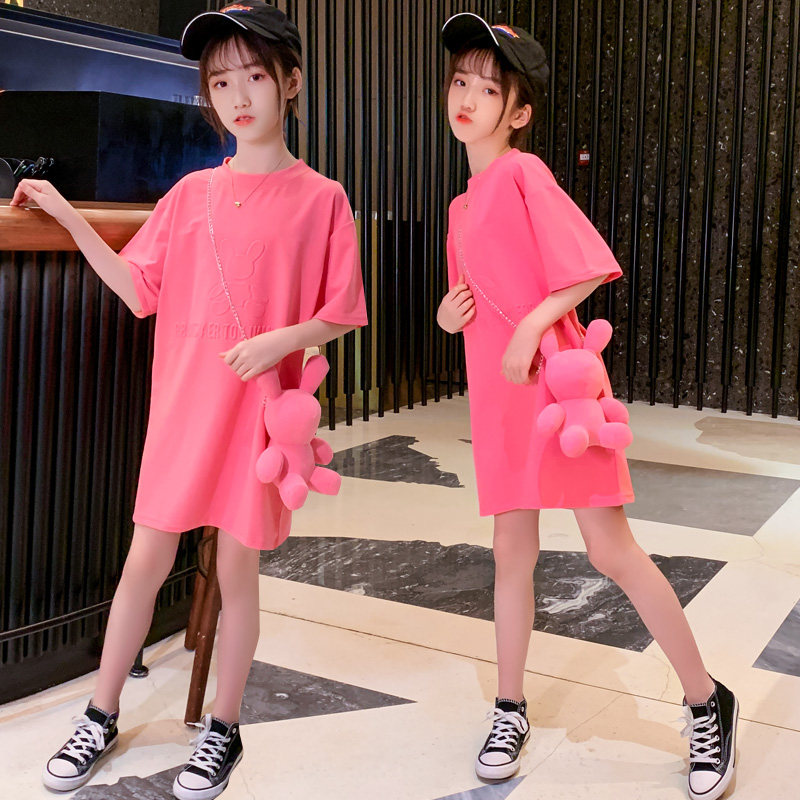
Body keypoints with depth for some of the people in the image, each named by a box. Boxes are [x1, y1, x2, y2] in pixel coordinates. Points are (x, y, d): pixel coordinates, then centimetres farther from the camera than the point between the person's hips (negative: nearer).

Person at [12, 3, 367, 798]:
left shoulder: (320, 198, -3)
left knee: (237, 567, 6)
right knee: (146, 559, 9)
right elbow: (140, 291, 8)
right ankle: (101, 717, 26)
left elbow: (339, 316, -1)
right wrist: (67, 215, 5)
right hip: (182, 403, 3)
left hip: (260, 406, -3)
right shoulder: (192, 192, 7)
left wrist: (280, 339, -19)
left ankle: (223, 731, 24)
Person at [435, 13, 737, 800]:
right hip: (495, 390, 7)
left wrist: (531, 326, -21)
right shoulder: (463, 204, 16)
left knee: (611, 549, -4)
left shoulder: (524, 173, -6)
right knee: (512, 551, 12)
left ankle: (707, 703, 13)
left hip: (553, 378, -7)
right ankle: (510, 712, 25)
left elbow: (588, 267, -13)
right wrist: (448, 314, 2)